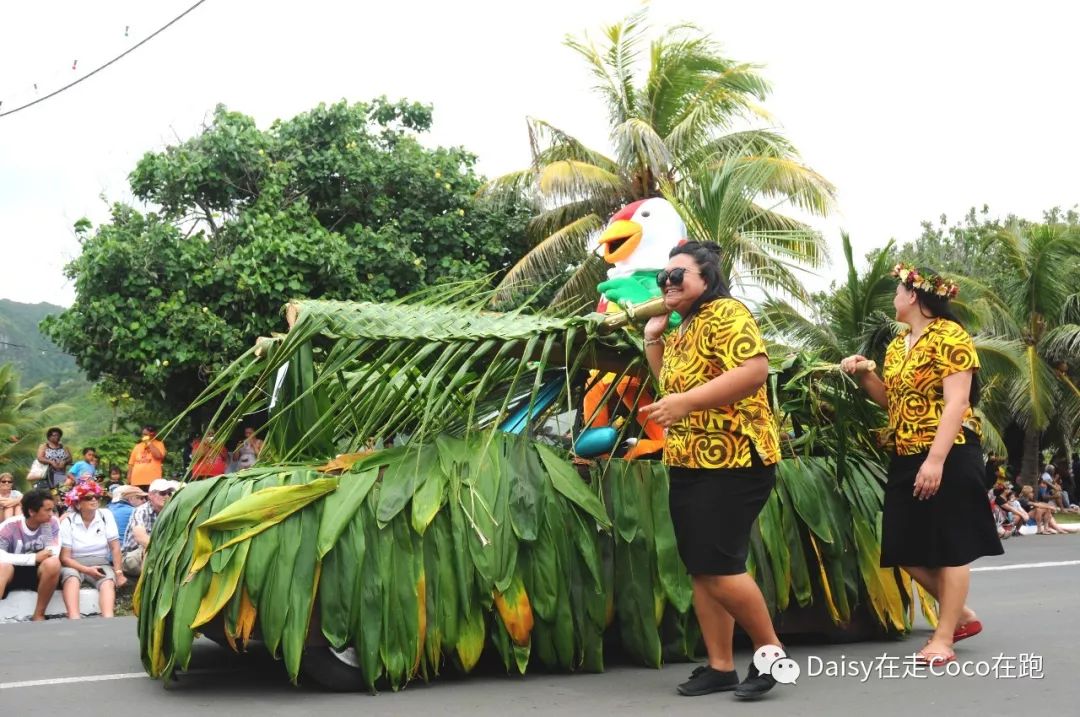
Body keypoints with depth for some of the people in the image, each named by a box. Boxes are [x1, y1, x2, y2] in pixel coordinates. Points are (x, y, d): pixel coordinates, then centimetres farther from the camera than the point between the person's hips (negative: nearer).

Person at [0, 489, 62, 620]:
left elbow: (53, 553, -17)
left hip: (38, 572, 2)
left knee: (53, 563, -33)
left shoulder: (52, 522, -7)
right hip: (11, 572, -2)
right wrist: (34, 558, -26)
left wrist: (47, 525, -21)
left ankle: (39, 615, -18)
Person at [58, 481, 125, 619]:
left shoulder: (106, 516, 0)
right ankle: (74, 619, -56)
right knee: (71, 577, -35)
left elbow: (115, 547, -1)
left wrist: (118, 573, -10)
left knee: (108, 580, -32)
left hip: (100, 564, 1)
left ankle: (108, 620, -54)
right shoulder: (68, 522, -3)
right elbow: (65, 557, -5)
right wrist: (87, 570, -19)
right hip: (75, 565, -1)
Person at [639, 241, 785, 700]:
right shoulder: (683, 329, 18)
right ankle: (720, 667, 17)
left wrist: (686, 402, -29)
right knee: (700, 570, 9)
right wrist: (653, 339, 16)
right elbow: (670, 383, 31)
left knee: (718, 567, -12)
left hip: (731, 462, -10)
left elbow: (756, 369, -26)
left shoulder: (725, 314, -11)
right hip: (688, 464, 10)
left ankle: (772, 652, 6)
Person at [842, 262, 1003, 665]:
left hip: (949, 456, -9)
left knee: (950, 547, 0)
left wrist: (936, 459, -24)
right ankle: (962, 615, 26)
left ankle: (944, 639, 7)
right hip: (906, 459, 9)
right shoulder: (897, 345, 15)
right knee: (907, 550, 8)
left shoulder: (948, 336, -10)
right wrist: (863, 375, 4)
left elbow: (957, 403, -17)